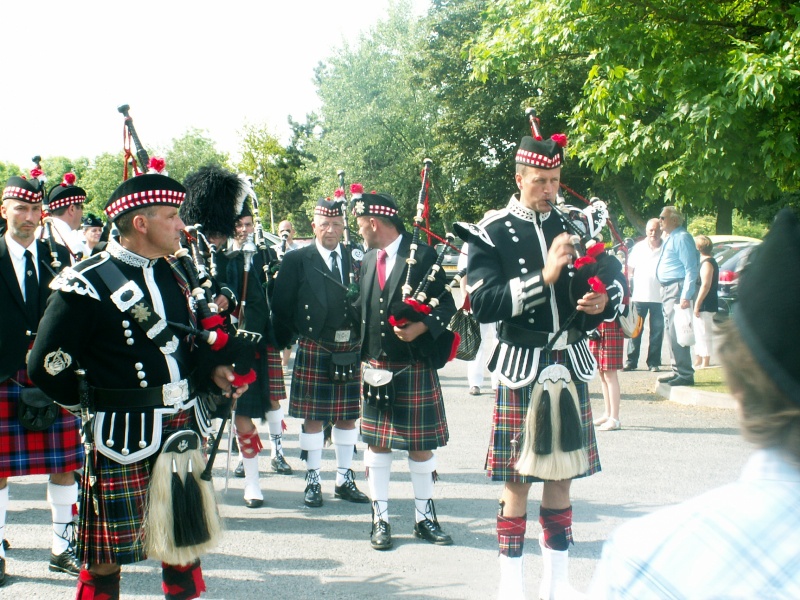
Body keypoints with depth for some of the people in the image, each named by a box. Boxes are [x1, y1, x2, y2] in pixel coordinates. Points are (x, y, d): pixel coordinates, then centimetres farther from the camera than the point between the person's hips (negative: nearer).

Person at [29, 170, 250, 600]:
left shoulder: (175, 272, 9)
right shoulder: (87, 285, -15)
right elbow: (47, 365, -13)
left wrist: (213, 371, 3)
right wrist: (96, 402, -2)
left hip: (183, 429, 7)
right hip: (124, 438, -7)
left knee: (186, 536, 16)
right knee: (107, 556, 4)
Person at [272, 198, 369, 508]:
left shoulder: (357, 260, 8)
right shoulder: (296, 260, -1)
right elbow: (281, 306, 0)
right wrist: (287, 340, -1)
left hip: (351, 349, 3)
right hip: (314, 350, -3)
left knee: (348, 416, 9)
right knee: (313, 416, 2)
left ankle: (345, 479, 20)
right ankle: (312, 481, 13)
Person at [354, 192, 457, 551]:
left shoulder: (423, 256, -6)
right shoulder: (366, 262, 9)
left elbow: (447, 305, -6)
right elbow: (362, 310, 14)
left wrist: (420, 327, -21)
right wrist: (363, 357, 8)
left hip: (416, 370, -4)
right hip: (376, 368, 4)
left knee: (421, 445, 4)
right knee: (377, 443, 5)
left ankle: (424, 517, 17)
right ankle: (380, 519, 14)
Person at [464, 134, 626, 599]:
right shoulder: (491, 233, -5)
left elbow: (614, 278, 15)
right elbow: (485, 303, -16)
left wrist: (604, 301, -8)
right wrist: (543, 277, -24)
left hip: (571, 367, 4)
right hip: (522, 370, -4)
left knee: (561, 478, 12)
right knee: (518, 481, 2)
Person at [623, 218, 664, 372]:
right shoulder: (638, 248, 9)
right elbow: (630, 269, 13)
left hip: (659, 297, -1)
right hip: (639, 295, 1)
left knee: (657, 332, 3)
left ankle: (654, 362, 9)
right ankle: (631, 361, 5)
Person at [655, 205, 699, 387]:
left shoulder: (682, 238, -12)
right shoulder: (670, 238, 19)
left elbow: (691, 269, -19)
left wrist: (686, 296, -25)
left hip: (677, 290, -10)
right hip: (667, 289, 10)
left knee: (676, 333, -12)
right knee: (672, 332, 13)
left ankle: (685, 375, -11)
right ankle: (678, 371, 20)